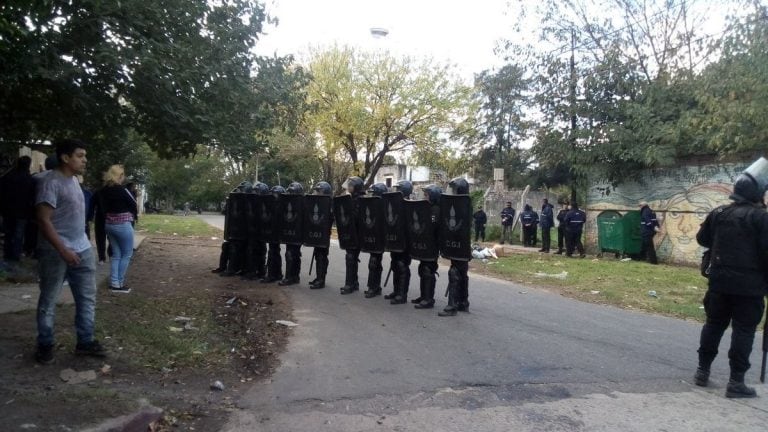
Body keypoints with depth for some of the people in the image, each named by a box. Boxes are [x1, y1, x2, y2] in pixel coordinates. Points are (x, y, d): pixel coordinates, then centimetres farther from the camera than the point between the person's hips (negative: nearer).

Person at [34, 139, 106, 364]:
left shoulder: (73, 180, 11)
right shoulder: (52, 182, -15)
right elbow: (44, 219, -21)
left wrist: (77, 248, 18)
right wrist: (63, 250, -26)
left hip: (82, 249, 8)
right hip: (55, 252, -8)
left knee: (87, 298, 8)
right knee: (48, 300, 7)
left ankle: (85, 341, 16)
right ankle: (45, 344, 19)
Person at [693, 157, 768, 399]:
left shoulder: (718, 213, 6)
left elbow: (702, 239, 17)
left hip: (720, 281, 6)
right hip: (748, 285, -5)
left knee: (713, 325, 15)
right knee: (743, 331, 1)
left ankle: (702, 371, 21)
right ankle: (736, 381, 3)